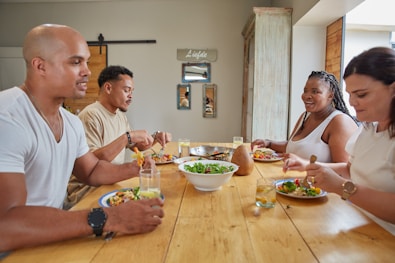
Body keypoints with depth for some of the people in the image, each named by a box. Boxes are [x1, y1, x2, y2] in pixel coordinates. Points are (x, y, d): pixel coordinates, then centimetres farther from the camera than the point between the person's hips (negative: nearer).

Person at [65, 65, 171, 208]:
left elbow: (136, 146, 19)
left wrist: (155, 137, 1)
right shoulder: (91, 115, -18)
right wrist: (127, 136, -27)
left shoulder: (120, 114, 11)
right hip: (88, 190, -8)